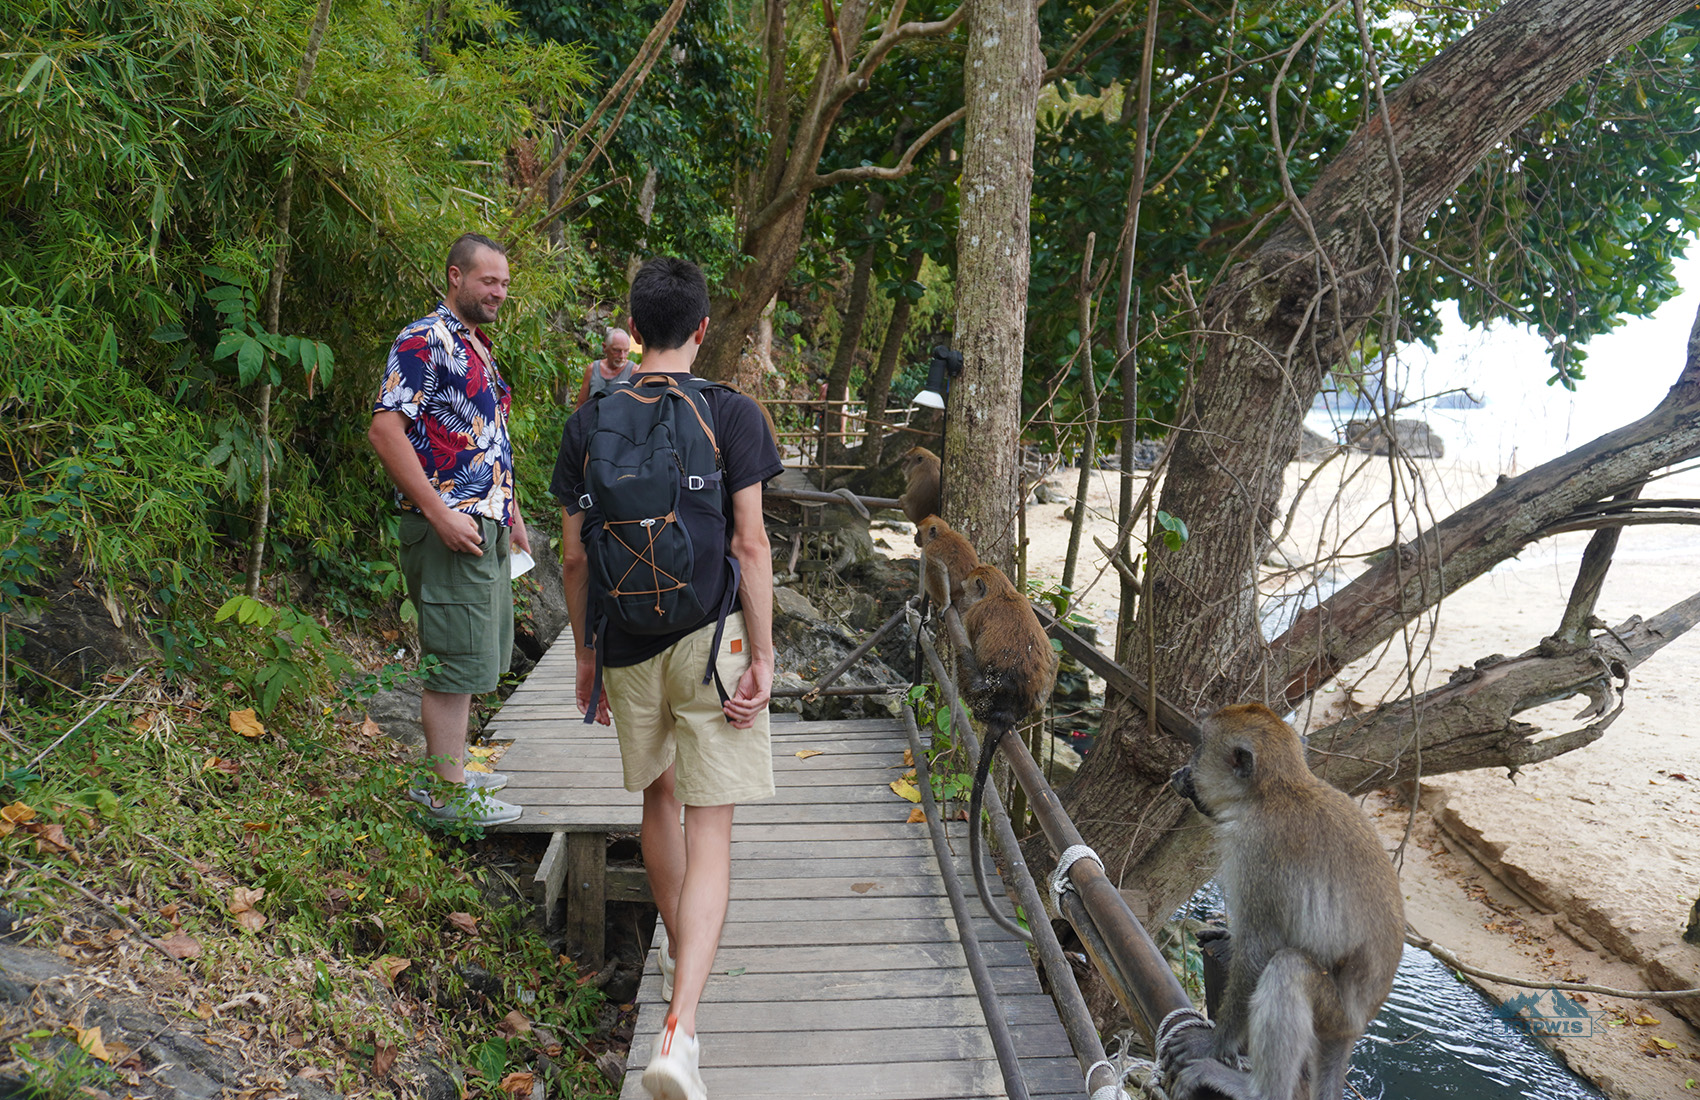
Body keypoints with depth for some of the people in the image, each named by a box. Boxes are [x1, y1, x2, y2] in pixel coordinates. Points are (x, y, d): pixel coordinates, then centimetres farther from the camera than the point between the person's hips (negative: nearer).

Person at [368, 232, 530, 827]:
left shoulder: (478, 348, 19)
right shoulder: (424, 341, -11)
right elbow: (385, 429, -19)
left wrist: (511, 516, 23)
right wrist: (441, 515, -21)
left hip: (487, 528, 10)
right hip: (451, 527, -10)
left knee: (476, 656, 17)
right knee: (456, 659, -4)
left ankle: (451, 767, 29)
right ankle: (446, 791, 6)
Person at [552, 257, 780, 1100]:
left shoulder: (588, 423, 2)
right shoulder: (731, 413, -6)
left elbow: (574, 556, 4)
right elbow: (750, 542, -11)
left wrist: (585, 652, 14)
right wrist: (762, 654, -7)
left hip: (625, 644, 4)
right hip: (709, 637, -3)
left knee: (659, 795, 24)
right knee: (709, 827, -1)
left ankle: (677, 949, 43)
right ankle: (679, 1027, -11)